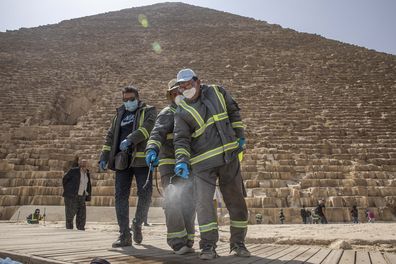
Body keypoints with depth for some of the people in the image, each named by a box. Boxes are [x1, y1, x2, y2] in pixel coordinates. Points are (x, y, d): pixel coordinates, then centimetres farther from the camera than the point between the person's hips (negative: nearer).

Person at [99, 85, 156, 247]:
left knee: (145, 194, -4)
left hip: (141, 159, -4)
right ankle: (124, 235, 4)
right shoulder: (119, 115, 22)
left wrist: (130, 139, -25)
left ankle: (137, 224, 21)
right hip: (122, 160, 4)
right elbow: (110, 136, 20)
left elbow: (147, 128, -12)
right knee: (121, 196, -2)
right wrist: (104, 158, 11)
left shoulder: (148, 111, 8)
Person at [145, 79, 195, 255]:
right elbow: (157, 133, -22)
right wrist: (152, 149, -42)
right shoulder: (168, 113, -4)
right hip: (170, 165, -6)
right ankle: (177, 242, -12)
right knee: (173, 201, -20)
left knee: (189, 204, 3)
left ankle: (187, 242, 11)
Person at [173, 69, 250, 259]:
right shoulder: (182, 112, -2)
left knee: (236, 202, 8)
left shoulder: (217, 92, 6)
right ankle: (208, 247, 2)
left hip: (229, 157, 3)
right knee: (203, 203, -13)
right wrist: (182, 161, -25)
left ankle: (238, 243, 24)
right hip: (203, 163, -2)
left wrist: (239, 135, 10)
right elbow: (181, 139, -9)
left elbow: (233, 111, 17)